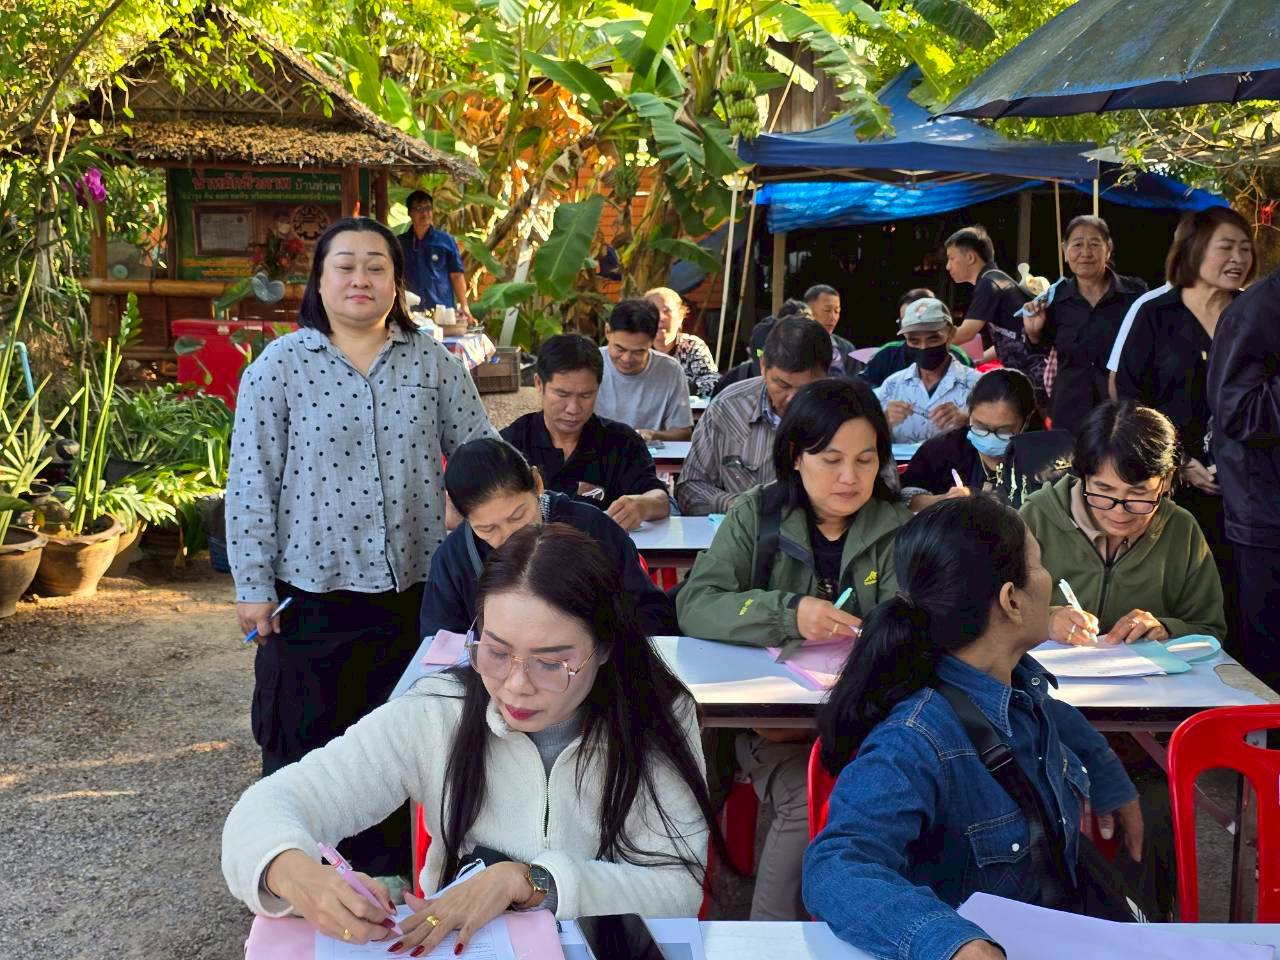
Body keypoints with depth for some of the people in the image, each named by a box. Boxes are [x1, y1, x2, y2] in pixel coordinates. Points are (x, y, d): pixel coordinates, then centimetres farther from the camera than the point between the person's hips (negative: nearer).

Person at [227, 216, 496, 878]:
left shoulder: (433, 363, 3)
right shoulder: (280, 365, -4)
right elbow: (251, 482, -4)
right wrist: (253, 586, -6)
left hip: (413, 586, 2)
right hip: (311, 591, -2)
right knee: (302, 745, 9)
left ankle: (387, 872, 33)